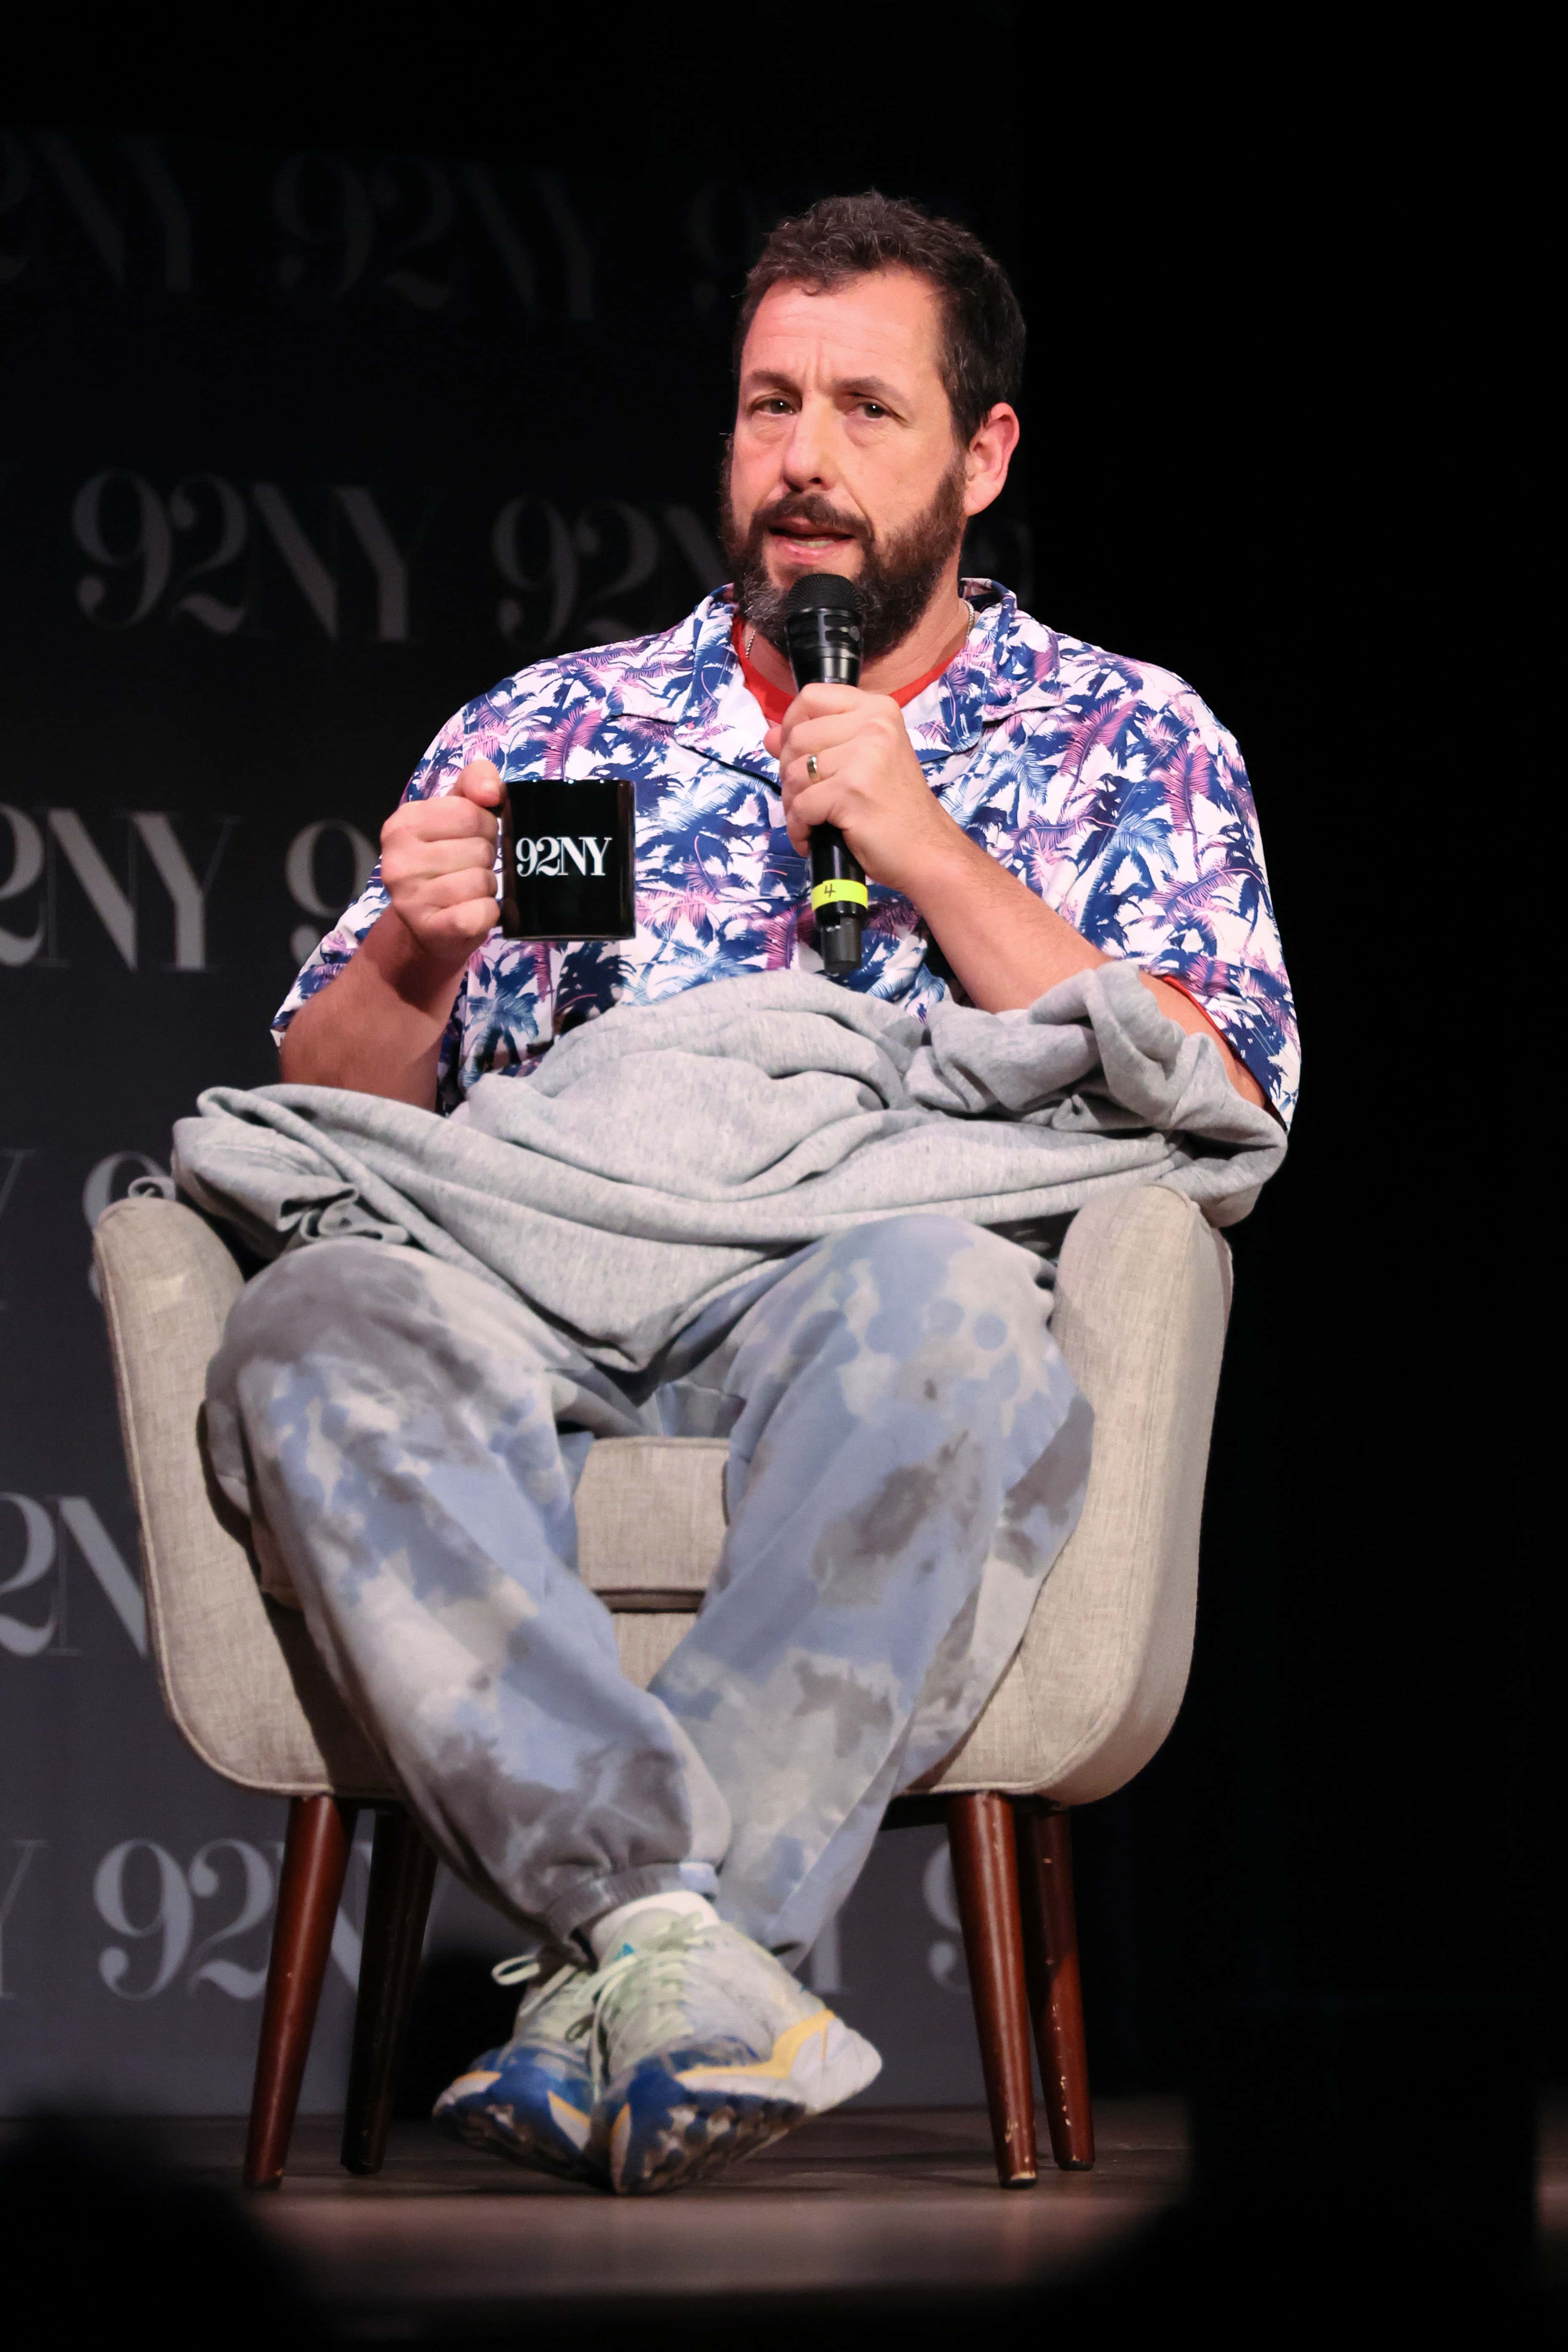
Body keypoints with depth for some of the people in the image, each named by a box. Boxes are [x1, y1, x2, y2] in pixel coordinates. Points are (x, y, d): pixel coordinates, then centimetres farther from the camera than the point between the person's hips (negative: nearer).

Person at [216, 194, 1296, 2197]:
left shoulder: (1127, 742, 20)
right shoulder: (545, 724, 26)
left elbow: (1216, 1113, 5)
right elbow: (329, 1104, 21)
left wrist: (931, 854, -2)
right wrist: (417, 958, -2)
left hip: (855, 1355, -2)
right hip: (536, 1335, 2)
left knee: (943, 1301, -39)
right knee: (315, 1320, -33)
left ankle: (612, 1992, -41)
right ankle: (676, 1941, -44)